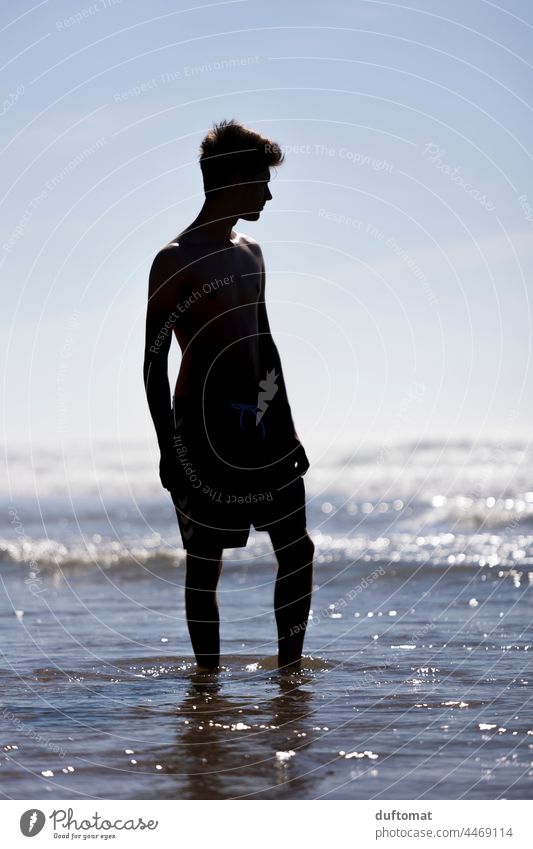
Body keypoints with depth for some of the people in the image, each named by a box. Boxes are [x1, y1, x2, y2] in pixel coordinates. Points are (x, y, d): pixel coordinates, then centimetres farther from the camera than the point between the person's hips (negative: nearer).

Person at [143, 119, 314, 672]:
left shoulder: (250, 253, 14)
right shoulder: (175, 261, -9)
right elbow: (154, 363, -10)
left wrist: (287, 430, 19)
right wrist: (169, 452, -15)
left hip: (261, 423, 8)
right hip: (204, 426, -8)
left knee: (297, 549, 6)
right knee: (204, 561, 0)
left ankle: (290, 668, 14)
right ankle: (208, 676, 7)